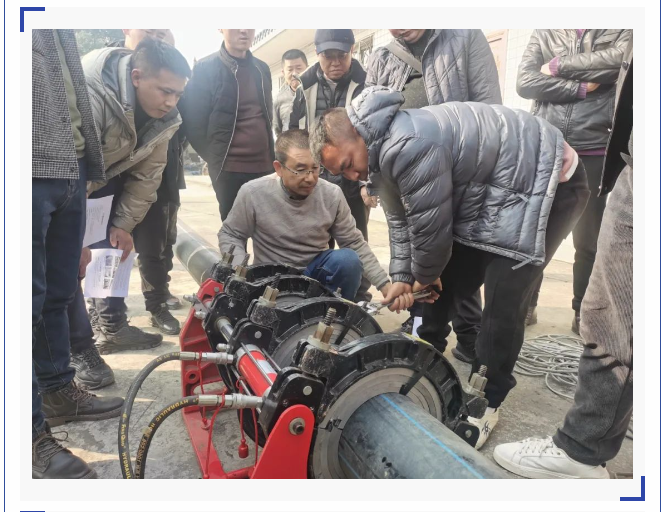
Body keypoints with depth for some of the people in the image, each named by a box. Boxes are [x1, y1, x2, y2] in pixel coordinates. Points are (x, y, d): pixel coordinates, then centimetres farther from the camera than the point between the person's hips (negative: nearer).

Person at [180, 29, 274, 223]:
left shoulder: (262, 69, 13)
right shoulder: (205, 69, -5)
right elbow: (193, 122, -6)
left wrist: (270, 155, 12)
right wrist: (214, 159, -5)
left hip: (265, 167, 5)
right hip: (229, 169, -5)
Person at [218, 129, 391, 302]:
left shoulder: (332, 195, -11)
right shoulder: (253, 193, -17)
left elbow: (354, 243, -3)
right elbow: (229, 235, -2)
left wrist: (384, 284, -11)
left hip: (317, 270, 2)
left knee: (348, 259, -28)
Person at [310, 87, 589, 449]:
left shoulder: (407, 146, -33)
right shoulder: (382, 150, 0)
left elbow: (429, 225, -26)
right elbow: (400, 220, 5)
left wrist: (425, 276, -7)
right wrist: (403, 278, -3)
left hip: (546, 180, -9)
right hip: (486, 191, 10)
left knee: (503, 297, -13)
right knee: (446, 281, 10)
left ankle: (486, 402, 3)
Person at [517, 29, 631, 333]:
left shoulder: (621, 31, 11)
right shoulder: (544, 33, 13)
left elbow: (622, 58, -11)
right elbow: (525, 82, -2)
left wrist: (559, 66, -8)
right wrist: (581, 88, -10)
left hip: (593, 153, -1)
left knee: (587, 240, 5)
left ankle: (583, 312, 18)